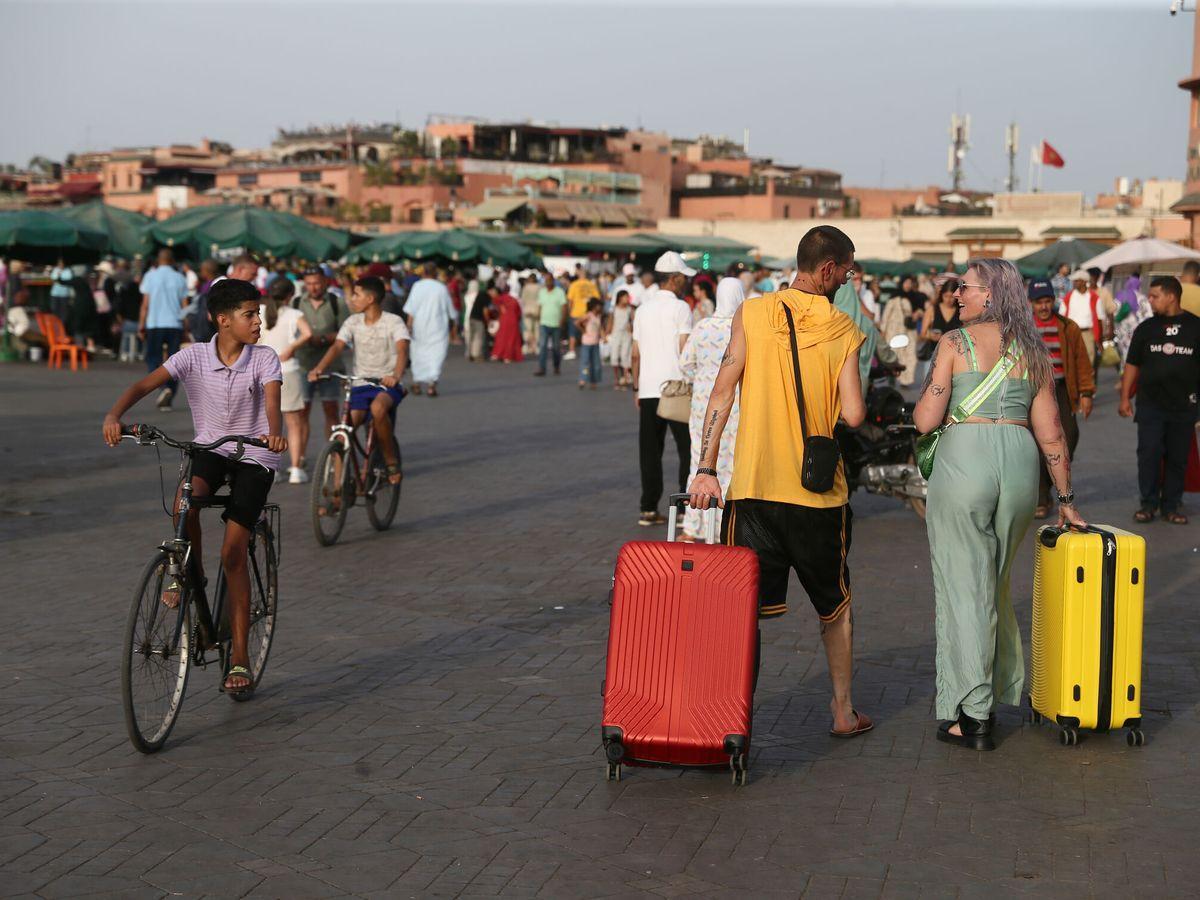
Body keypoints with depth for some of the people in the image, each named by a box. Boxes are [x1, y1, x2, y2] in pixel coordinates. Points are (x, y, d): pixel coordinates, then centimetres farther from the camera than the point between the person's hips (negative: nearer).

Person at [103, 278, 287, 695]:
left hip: (255, 457, -1)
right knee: (185, 500, -33)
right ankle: (191, 574, -2)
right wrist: (114, 415, -37)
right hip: (210, 448, 1)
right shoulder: (195, 356, -9)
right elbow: (146, 384, -18)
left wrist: (274, 432, -50)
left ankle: (240, 654, -2)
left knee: (233, 552, -10)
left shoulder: (264, 358, -10)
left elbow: (272, 399, -27)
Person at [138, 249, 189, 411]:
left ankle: (164, 387, -19)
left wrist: (141, 326, 3)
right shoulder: (180, 278, 5)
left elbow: (145, 304, -2)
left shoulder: (150, 276, 1)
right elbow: (184, 306, 4)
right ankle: (167, 400, 0)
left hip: (154, 324, -1)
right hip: (175, 324, 2)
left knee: (153, 358, 8)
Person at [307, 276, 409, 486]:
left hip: (387, 384, -4)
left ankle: (391, 460, -17)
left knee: (378, 408, -37)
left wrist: (396, 376, -43)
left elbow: (402, 350, -23)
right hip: (360, 384, 4)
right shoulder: (353, 322, 5)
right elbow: (337, 346, -7)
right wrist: (319, 368, -27)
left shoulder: (393, 322, -7)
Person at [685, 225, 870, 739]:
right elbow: (853, 415, -10)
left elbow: (723, 393, -6)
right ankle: (843, 711, 26)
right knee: (835, 604, 18)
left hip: (753, 486, 0)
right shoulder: (843, 331, -3)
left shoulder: (751, 314, -1)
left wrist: (705, 469, -5)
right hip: (820, 491, 0)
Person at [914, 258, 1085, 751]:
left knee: (964, 588, 2)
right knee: (995, 582, 22)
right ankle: (1002, 686, 32)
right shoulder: (1033, 350, 10)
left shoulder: (954, 343, -3)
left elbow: (925, 420, -8)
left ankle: (973, 716, 4)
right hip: (1020, 466, 5)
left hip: (964, 461, -5)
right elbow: (1051, 433, 10)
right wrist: (1065, 498, 17)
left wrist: (922, 402, 15)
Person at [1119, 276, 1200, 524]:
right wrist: (1125, 397, 5)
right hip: (1150, 405, 1)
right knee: (1149, 454, -5)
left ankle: (1171, 505, 15)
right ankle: (1149, 503, 5)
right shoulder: (1146, 328, 6)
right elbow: (1132, 364, 10)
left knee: (1178, 458, 5)